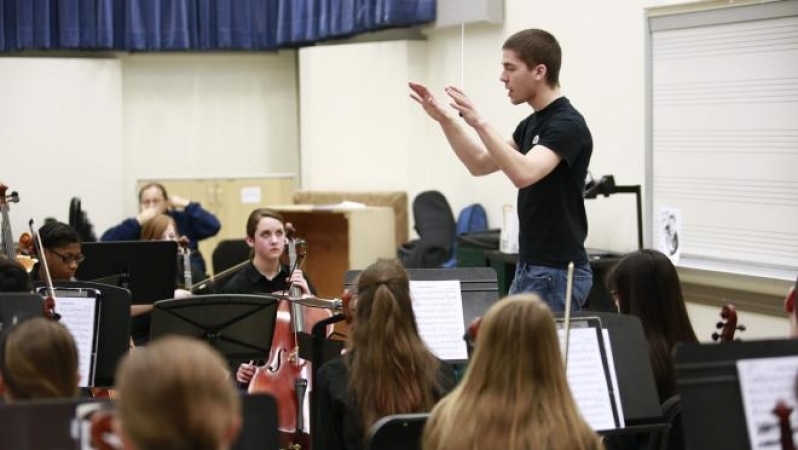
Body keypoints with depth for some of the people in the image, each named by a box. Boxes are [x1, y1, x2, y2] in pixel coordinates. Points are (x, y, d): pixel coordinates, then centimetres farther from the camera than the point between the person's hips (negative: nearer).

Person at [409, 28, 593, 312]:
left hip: (558, 274, -10)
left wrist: (479, 123, -37)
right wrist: (444, 118, 8)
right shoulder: (532, 123, 13)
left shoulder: (567, 124, -17)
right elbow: (480, 164, 19)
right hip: (530, 269, 10)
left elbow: (523, 174, -34)